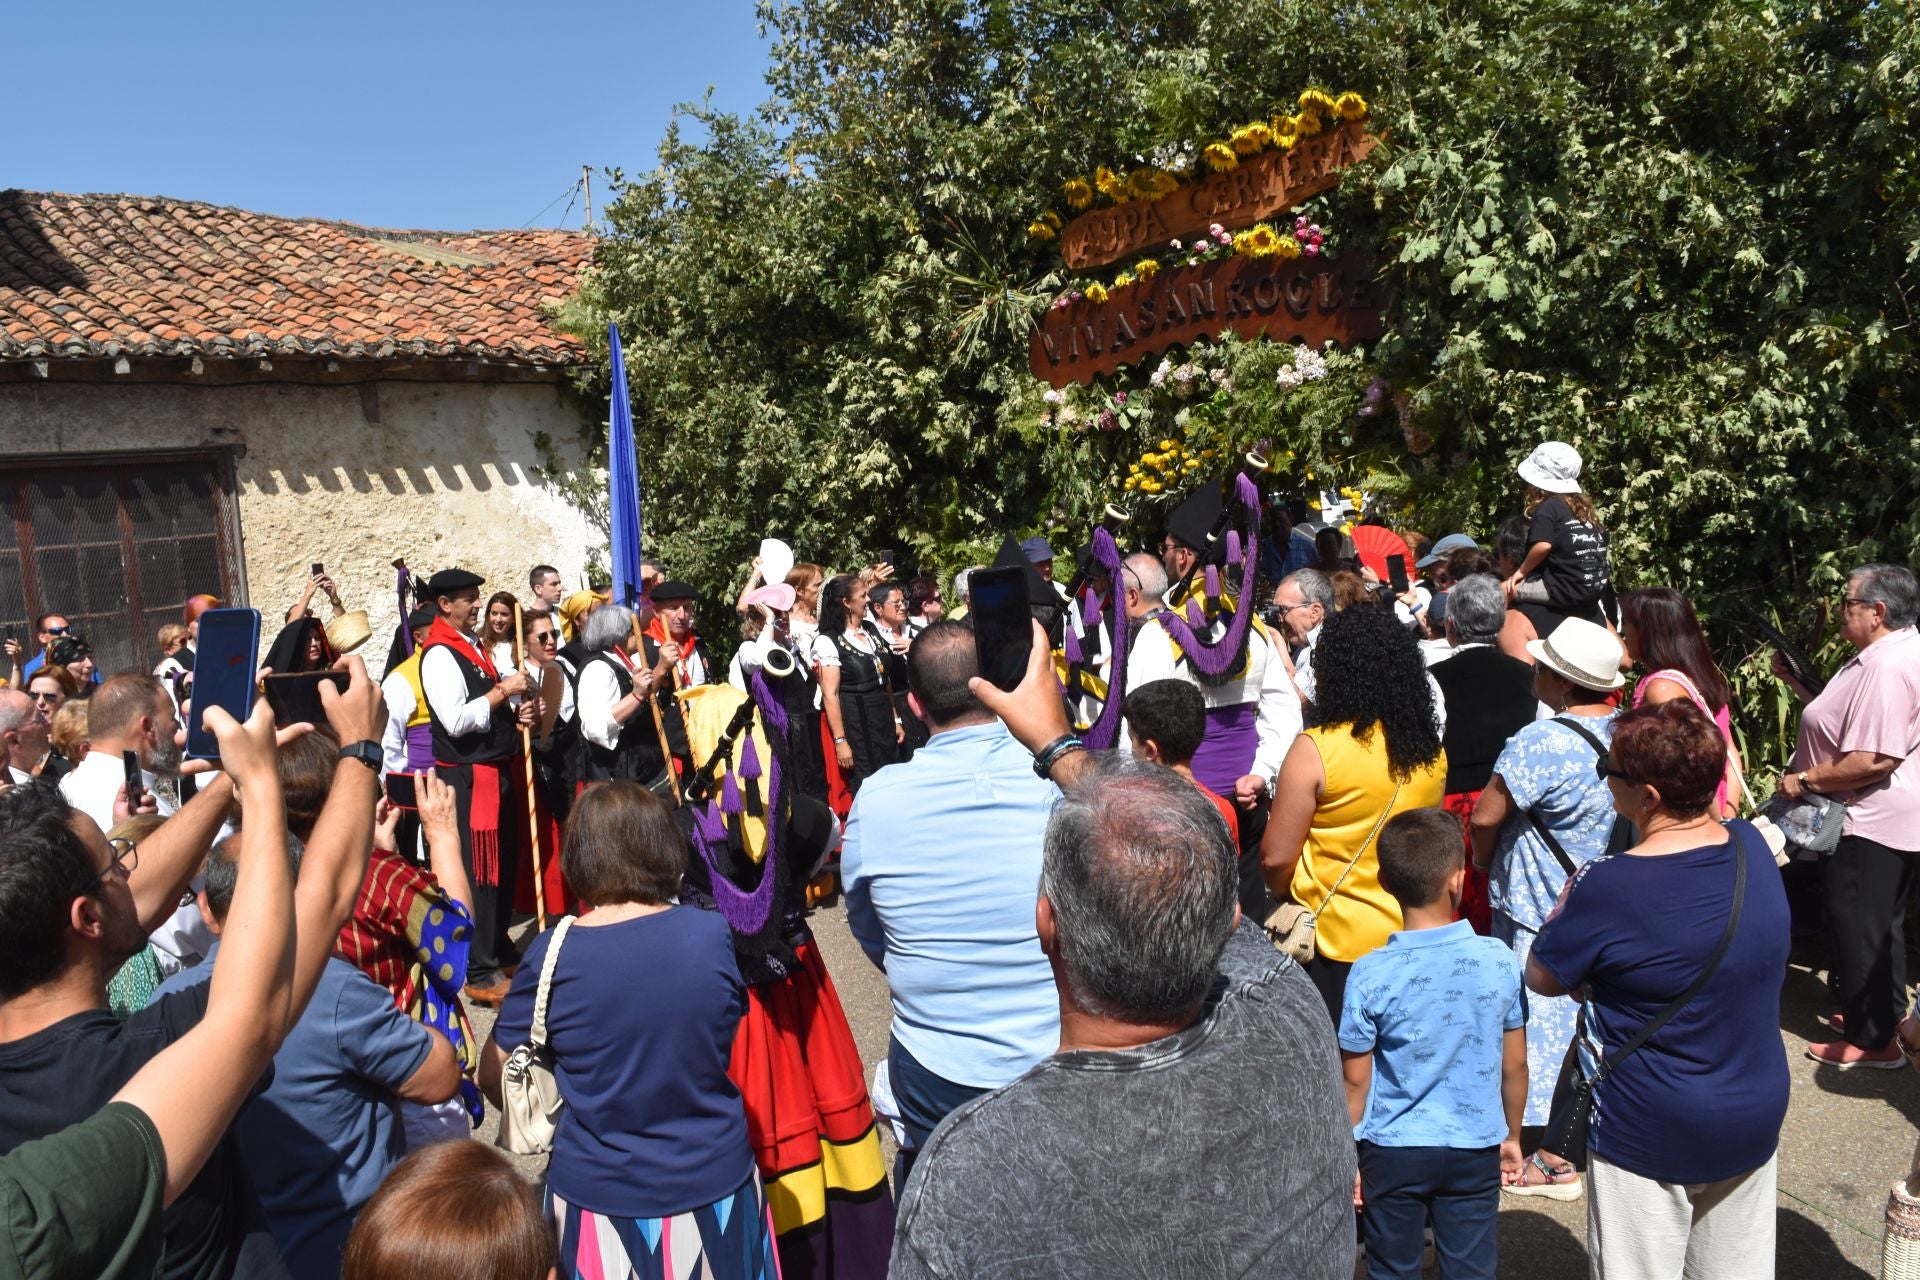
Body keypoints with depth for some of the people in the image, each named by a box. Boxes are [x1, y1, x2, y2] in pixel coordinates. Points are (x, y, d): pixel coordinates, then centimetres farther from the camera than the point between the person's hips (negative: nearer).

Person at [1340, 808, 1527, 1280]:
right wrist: (1512, 1136, 15)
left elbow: (1356, 1082, -9)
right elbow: (1514, 1066, 0)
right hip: (1476, 1150, 2)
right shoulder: (1500, 962, -11)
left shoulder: (1370, 974, -17)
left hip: (1393, 1152, -1)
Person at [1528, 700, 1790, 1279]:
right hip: (1757, 1121, 6)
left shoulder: (1609, 888, -27)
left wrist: (1569, 898, 1)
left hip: (1651, 1135, -6)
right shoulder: (1752, 847, -7)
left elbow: (1541, 979, -13)